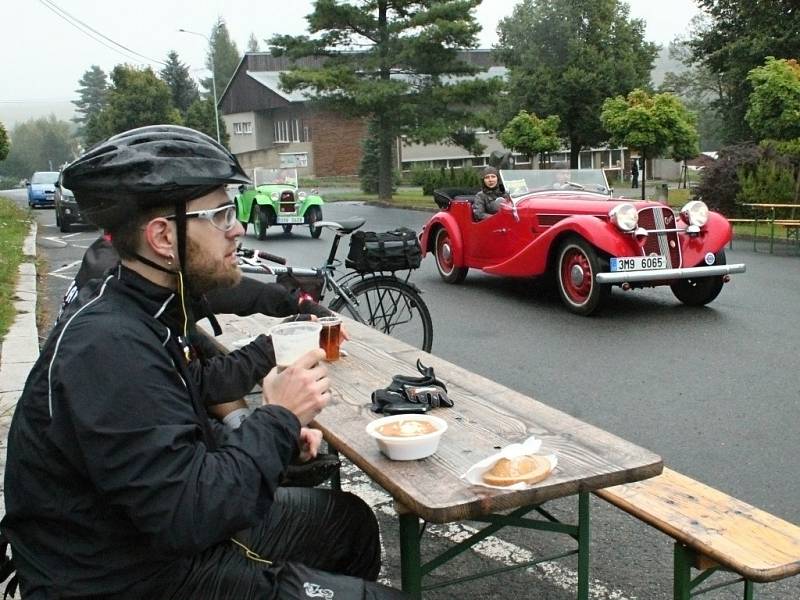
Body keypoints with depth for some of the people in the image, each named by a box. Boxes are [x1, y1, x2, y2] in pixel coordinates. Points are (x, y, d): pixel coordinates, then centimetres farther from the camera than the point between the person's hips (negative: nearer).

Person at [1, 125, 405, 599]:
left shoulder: (150, 311, -1)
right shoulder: (108, 346, -30)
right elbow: (187, 515, -32)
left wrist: (278, 436, -4)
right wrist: (280, 418, -20)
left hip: (170, 533, 9)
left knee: (349, 517, 19)